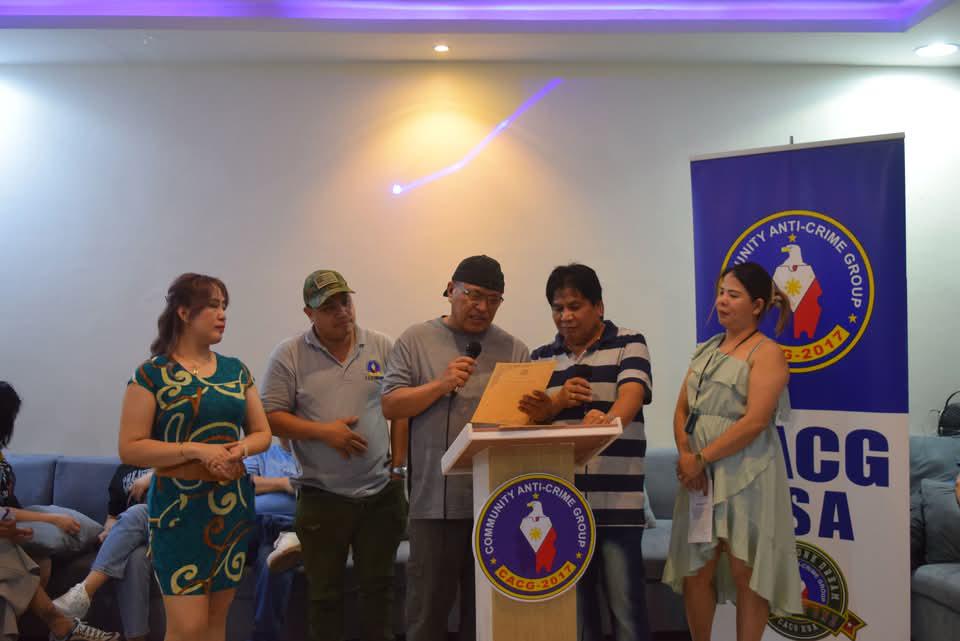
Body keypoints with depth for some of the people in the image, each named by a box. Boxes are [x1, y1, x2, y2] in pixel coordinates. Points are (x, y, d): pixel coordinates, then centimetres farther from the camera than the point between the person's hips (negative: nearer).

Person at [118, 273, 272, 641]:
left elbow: (262, 433, 11)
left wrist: (239, 449, -11)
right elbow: (130, 449, -11)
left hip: (233, 503, 5)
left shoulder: (235, 370, 8)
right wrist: (196, 449, -21)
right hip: (180, 506, -5)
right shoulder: (153, 374, -7)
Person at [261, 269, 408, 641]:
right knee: (325, 592, 12)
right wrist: (324, 431, -16)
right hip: (322, 497, -1)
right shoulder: (289, 355, -4)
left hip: (382, 492, 2)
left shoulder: (382, 347, 2)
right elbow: (271, 417, -5)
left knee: (378, 586, 14)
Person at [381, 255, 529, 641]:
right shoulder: (416, 341, 5)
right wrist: (441, 385, -12)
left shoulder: (514, 350, 9)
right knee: (428, 608, 6)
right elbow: (390, 406, 0)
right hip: (435, 500, -2)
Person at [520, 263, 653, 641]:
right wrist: (555, 404, -14)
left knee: (626, 607, 0)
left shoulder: (629, 344, 3)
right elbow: (528, 419, 7)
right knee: (573, 609, 10)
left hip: (617, 501, -3)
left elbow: (631, 396, -15)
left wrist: (606, 420, -36)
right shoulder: (541, 358, 14)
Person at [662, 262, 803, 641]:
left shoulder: (766, 353, -7)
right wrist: (685, 453, -6)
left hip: (745, 475, -6)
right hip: (700, 475, 6)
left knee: (746, 571, 2)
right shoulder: (706, 350, 14)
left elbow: (754, 421, -17)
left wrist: (701, 458, -15)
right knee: (695, 570, 8)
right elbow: (682, 409, 11)